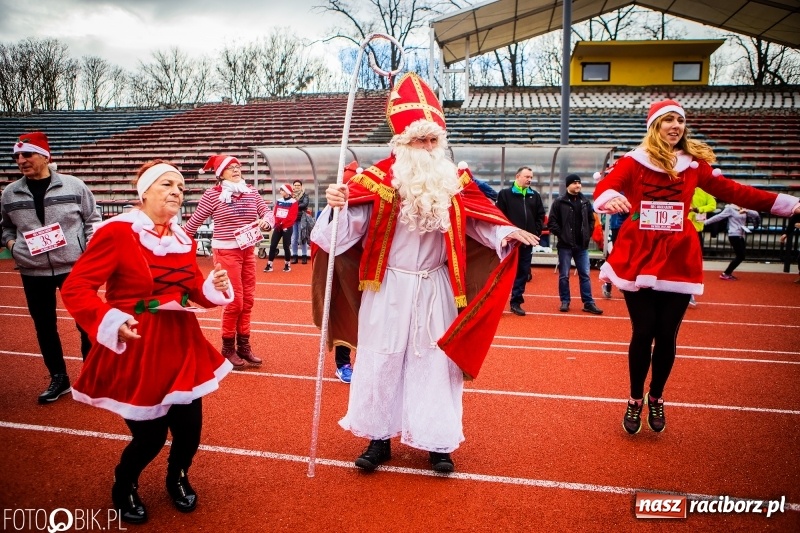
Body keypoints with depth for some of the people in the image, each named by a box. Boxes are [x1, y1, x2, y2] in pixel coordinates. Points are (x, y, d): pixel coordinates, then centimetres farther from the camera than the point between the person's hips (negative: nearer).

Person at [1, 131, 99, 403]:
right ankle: (58, 378, 28)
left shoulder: (74, 186, -4)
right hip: (32, 272, 3)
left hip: (74, 267, -3)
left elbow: (92, 220, 3)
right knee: (44, 326, 12)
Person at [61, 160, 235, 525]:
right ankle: (124, 488, 38)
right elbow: (75, 287, -15)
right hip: (137, 349, -5)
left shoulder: (182, 238, 6)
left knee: (189, 426, 9)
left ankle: (177, 479, 42)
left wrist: (215, 287, -10)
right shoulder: (116, 232, -13)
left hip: (181, 345, 6)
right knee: (149, 436, 3)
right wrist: (109, 321, -29)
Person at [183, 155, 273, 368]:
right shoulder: (212, 194, -8)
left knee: (248, 299, 9)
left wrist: (266, 221, -17)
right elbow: (195, 221, -2)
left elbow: (268, 213, 5)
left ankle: (243, 345, 22)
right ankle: (228, 348, 12)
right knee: (235, 300, -6)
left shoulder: (251, 192, 5)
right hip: (226, 252, -5)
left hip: (248, 251, 5)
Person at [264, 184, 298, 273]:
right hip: (277, 227, 5)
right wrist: (277, 223, -8)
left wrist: (282, 223, -15)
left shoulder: (293, 202, -6)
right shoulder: (278, 201, 10)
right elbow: (275, 213, 9)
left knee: (286, 247, 1)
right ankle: (269, 265, 5)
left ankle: (287, 265, 17)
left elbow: (292, 216, -13)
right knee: (272, 246, 0)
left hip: (287, 228, -5)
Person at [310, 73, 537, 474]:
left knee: (435, 361, 9)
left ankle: (437, 441, 25)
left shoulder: (455, 180, 1)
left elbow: (479, 220, 7)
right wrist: (337, 205, -36)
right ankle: (379, 438, 25)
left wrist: (505, 233, -9)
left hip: (435, 290, 2)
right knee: (382, 361, 8)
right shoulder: (380, 178, -10)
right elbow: (351, 222, -16)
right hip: (389, 288, -2)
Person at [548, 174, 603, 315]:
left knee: (585, 275, 6)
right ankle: (565, 301, 15)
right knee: (564, 275, 4)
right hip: (565, 245, -3)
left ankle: (589, 303, 11)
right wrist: (561, 235, -10)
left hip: (582, 246, 4)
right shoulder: (559, 202, -3)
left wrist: (588, 235, 7)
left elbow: (591, 220, 18)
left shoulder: (586, 202, 9)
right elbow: (552, 222, -5)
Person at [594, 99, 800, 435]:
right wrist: (610, 199, -40)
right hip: (639, 260, -2)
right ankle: (635, 400, 22)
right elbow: (604, 187, -15)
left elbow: (733, 191, 9)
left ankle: (656, 399, 29)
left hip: (678, 262, 2)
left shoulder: (695, 163, 8)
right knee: (643, 333, 1)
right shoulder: (634, 161, 0)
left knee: (667, 335, 5)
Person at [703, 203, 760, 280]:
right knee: (740, 256, -9)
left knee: (740, 256, 6)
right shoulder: (730, 208, -7)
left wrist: (747, 211, -13)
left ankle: (728, 273, 15)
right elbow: (719, 216, -9)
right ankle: (725, 274, -5)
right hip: (734, 235, -7)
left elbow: (756, 215, 6)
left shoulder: (744, 209, 12)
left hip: (741, 236, 8)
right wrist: (706, 222, -14)